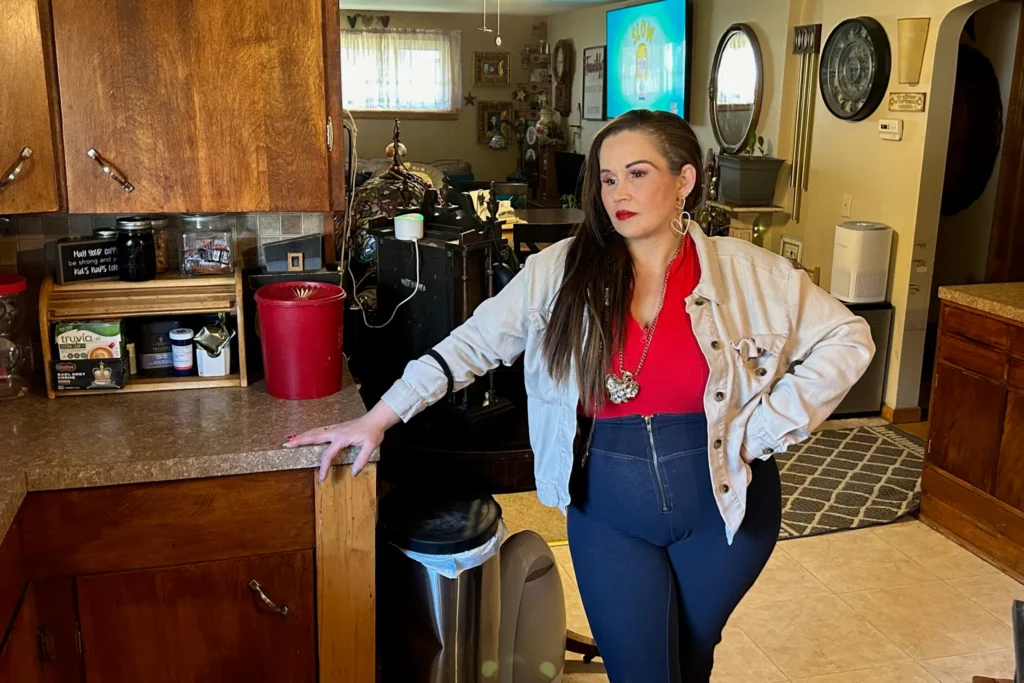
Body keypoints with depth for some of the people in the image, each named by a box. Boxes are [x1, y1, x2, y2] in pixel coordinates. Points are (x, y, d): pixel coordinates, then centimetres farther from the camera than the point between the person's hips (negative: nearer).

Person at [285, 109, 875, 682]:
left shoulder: (748, 272, -8)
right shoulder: (560, 272, -7)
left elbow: (848, 338, -2)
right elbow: (473, 344, -5)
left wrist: (767, 428, -11)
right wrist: (377, 420, -10)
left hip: (723, 504, 1)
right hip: (610, 514, 0)